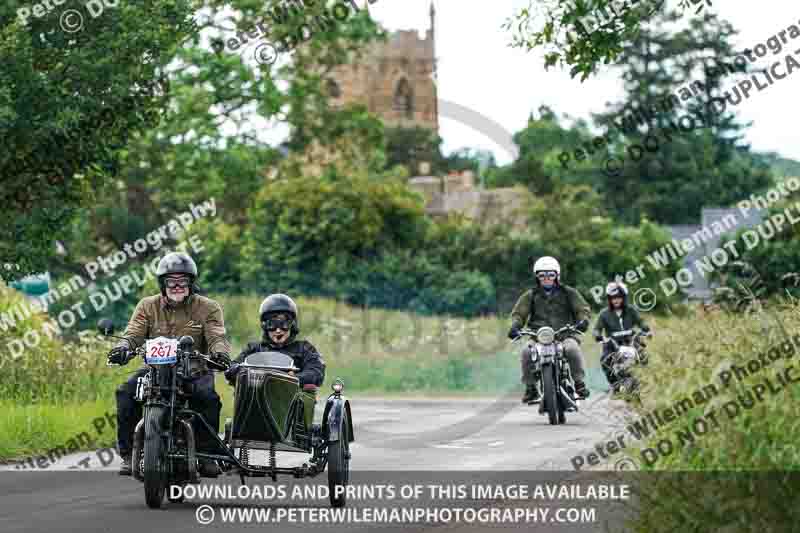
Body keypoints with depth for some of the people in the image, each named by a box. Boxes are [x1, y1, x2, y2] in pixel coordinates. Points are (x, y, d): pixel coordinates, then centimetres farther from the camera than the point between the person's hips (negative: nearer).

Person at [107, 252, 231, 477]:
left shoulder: (208, 307, 5)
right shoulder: (148, 306, 11)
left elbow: (217, 336, -9)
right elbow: (133, 333, -2)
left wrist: (220, 351, -33)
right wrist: (123, 348, -26)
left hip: (195, 371, -2)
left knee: (208, 397, -33)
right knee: (126, 392, -25)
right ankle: (128, 454, -17)